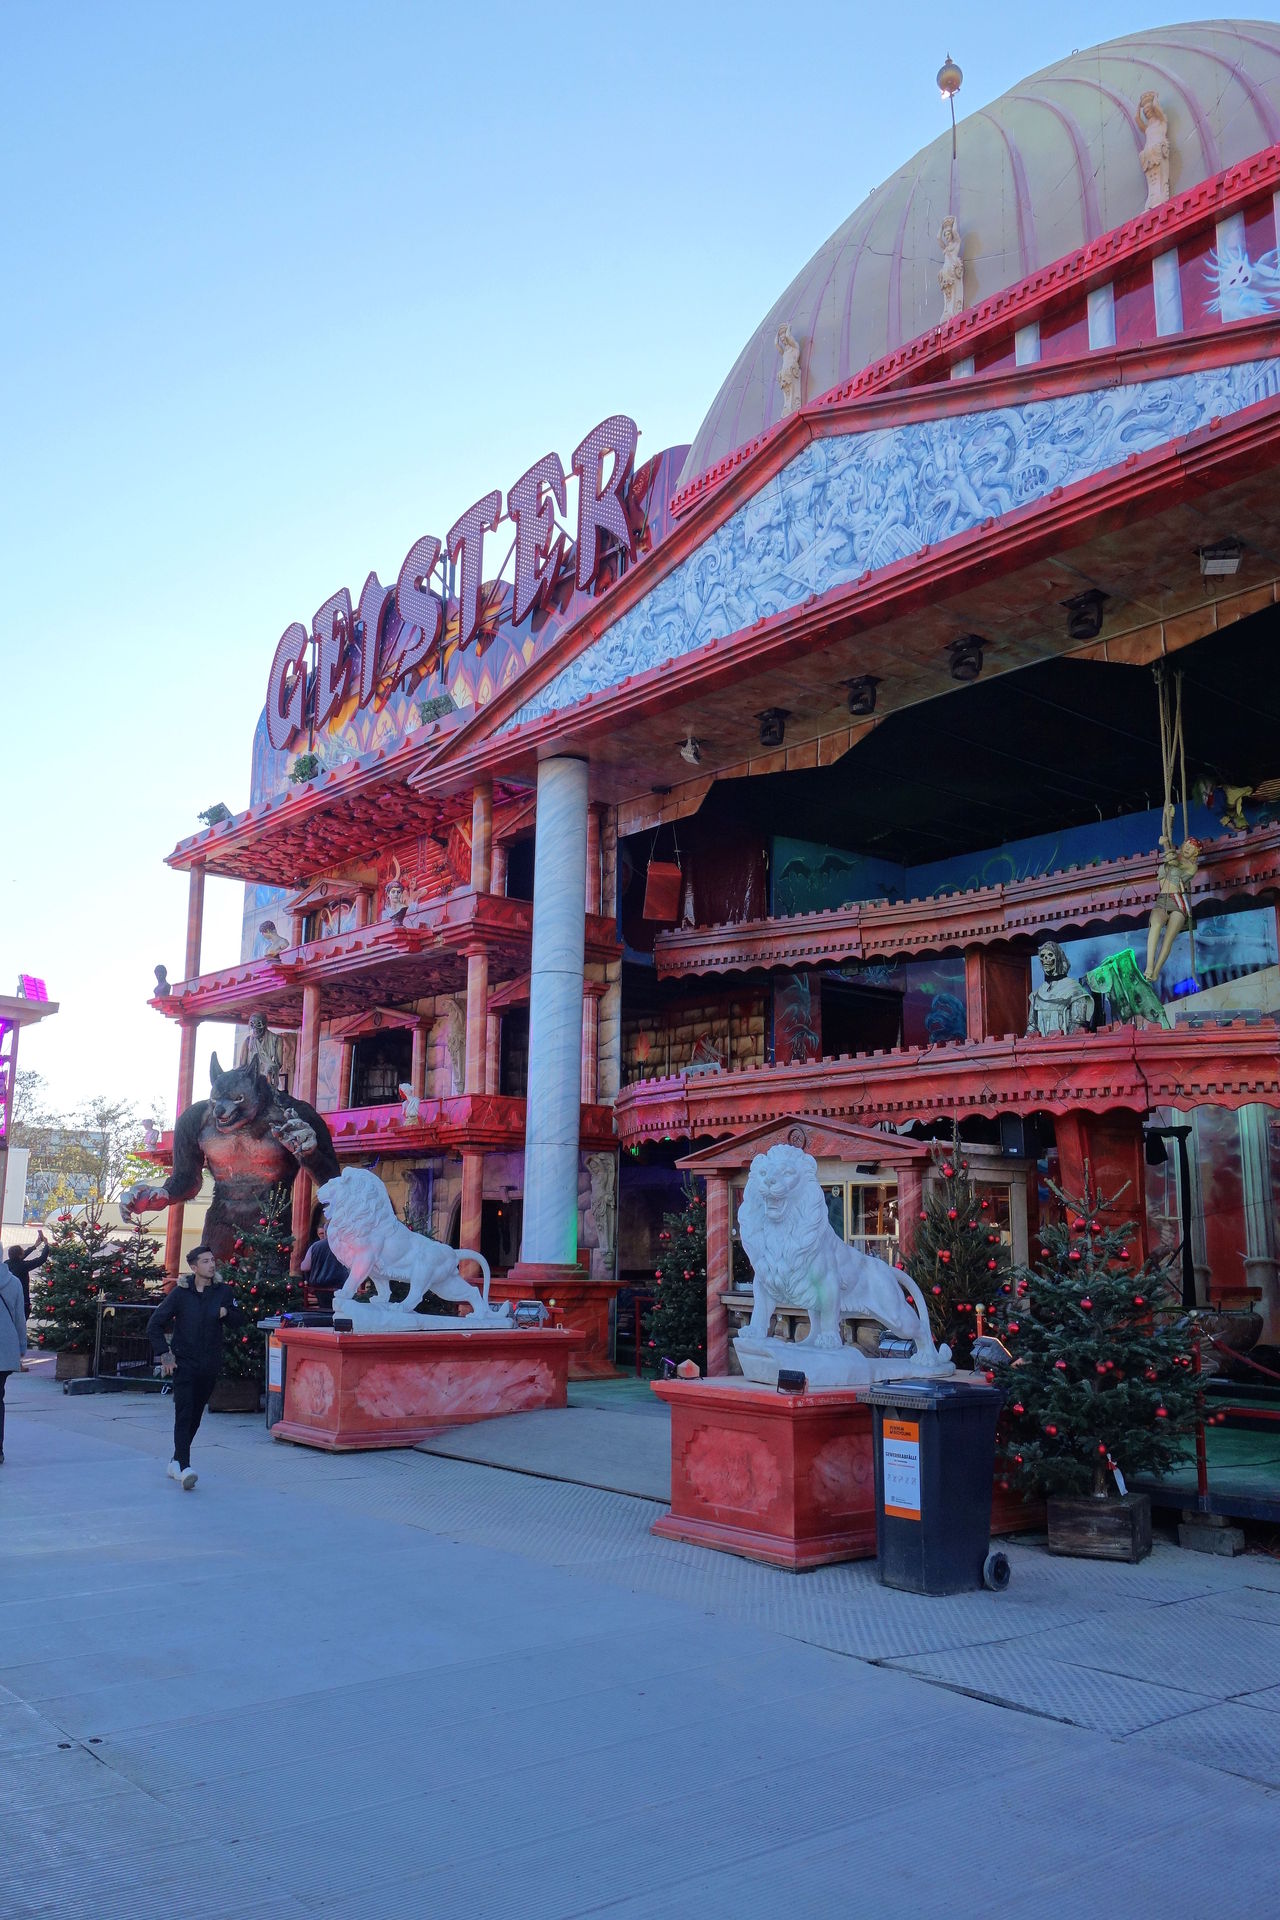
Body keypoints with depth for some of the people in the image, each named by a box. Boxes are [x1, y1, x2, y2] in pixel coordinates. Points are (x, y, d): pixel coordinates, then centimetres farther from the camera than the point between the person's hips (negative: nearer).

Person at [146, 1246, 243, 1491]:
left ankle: (176, 1462, 27)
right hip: (185, 1364, -4)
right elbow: (155, 1324, -1)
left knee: (195, 1416, 12)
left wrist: (226, 1312, -10)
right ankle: (184, 1467, -18)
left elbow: (238, 1319, 11)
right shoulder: (181, 1293, -6)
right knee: (184, 1415, -12)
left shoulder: (222, 1291, 3)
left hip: (210, 1366, 4)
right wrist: (162, 1355, -7)